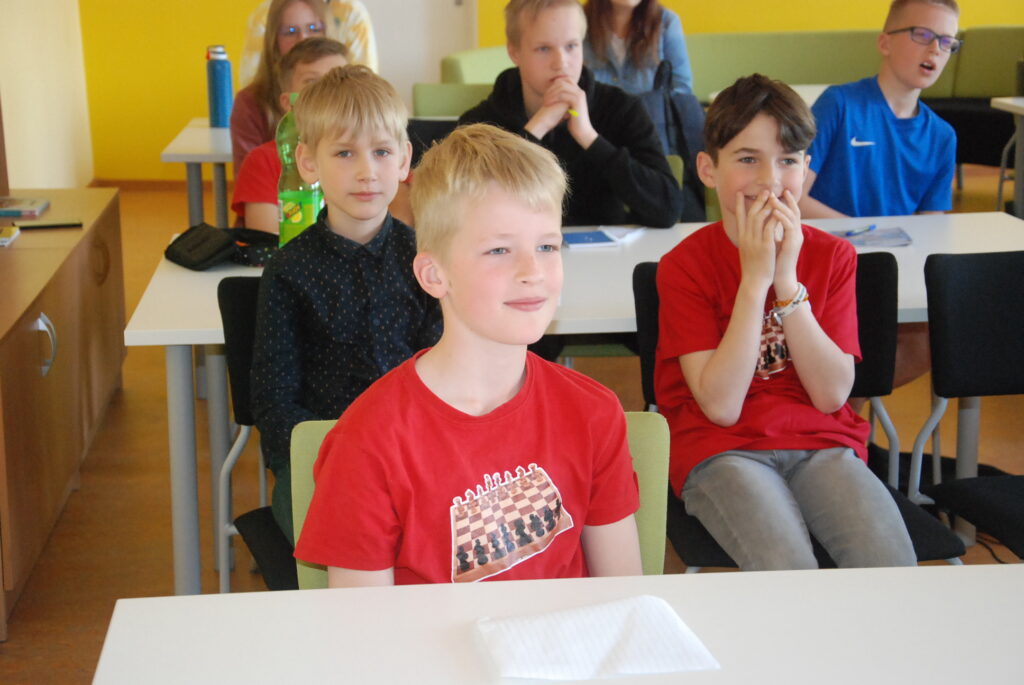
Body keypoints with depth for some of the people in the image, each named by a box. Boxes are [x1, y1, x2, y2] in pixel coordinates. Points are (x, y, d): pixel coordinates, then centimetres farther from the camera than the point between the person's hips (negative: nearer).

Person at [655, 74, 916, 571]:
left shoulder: (833, 256, 5)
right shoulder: (684, 265, -4)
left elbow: (831, 394, -6)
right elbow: (721, 406, -14)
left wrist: (787, 280, -14)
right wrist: (755, 277, -17)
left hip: (820, 443, 3)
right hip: (721, 450, -3)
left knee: (893, 566, -24)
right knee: (787, 571, -31)